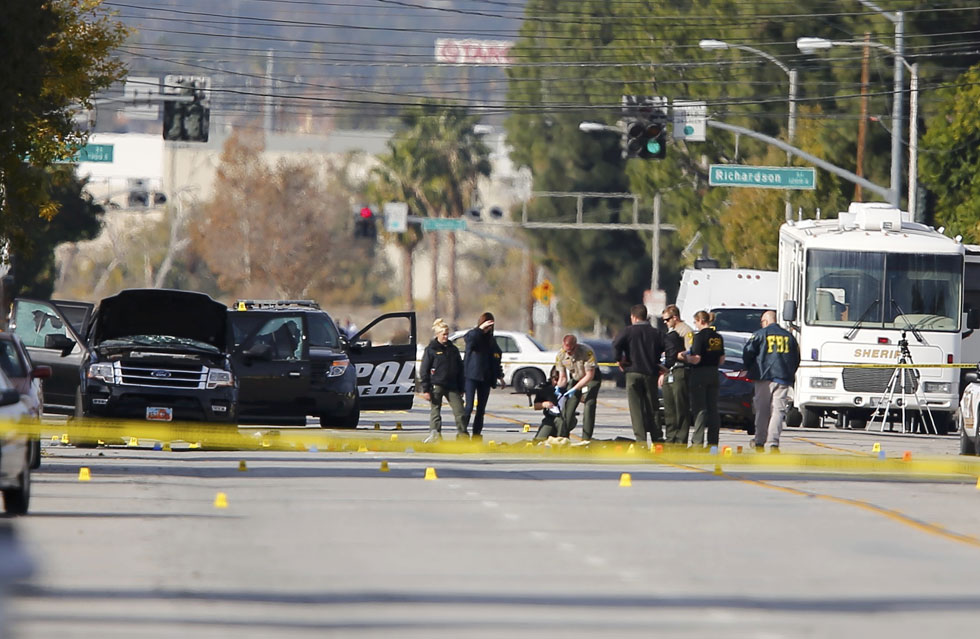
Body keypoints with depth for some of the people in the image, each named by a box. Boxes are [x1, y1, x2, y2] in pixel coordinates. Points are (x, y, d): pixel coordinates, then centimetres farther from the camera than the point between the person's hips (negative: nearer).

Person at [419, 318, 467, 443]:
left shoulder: (453, 349, 12)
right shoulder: (431, 350, 0)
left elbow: (460, 370, 18)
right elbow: (424, 370, -2)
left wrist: (461, 388, 14)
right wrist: (425, 389, -9)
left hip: (452, 386, 3)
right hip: (436, 385, -3)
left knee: (459, 410, -4)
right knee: (435, 410, -3)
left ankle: (462, 433, 1)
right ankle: (435, 432, 1)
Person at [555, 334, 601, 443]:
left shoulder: (587, 352, -31)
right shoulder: (561, 356, -16)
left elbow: (590, 375, -27)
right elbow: (562, 377, -6)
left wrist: (575, 389, -31)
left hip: (591, 378, -4)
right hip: (575, 379, 4)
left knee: (589, 406, -17)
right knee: (568, 406, -6)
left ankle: (586, 439, -16)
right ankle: (562, 437, 2)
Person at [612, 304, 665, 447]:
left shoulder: (628, 331, -3)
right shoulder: (655, 333, 6)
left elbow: (616, 343, -20)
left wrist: (619, 359, -5)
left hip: (633, 372, -3)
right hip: (651, 374, 3)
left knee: (636, 408, -1)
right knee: (653, 408, 10)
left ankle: (641, 440, -8)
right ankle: (657, 438, 7)